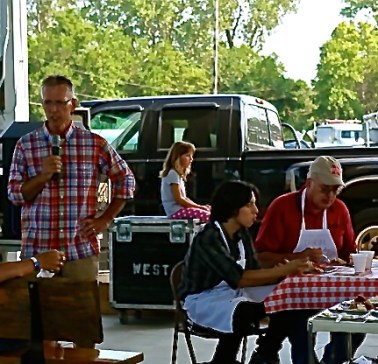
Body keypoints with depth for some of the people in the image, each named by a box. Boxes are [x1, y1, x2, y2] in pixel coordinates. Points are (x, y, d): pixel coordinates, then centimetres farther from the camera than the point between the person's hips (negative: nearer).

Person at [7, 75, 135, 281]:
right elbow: (14, 194, 3)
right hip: (36, 250, 1)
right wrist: (43, 175, -13)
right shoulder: (26, 145, 5)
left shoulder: (95, 144, 3)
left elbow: (125, 180, 12)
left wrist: (105, 220, 6)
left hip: (82, 250, 0)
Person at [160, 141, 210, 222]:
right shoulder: (173, 174, -11)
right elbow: (179, 200, -16)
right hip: (176, 211, -10)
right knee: (208, 216, -24)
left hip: (181, 209, 10)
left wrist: (200, 206, 8)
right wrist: (199, 206, -11)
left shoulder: (179, 174, 20)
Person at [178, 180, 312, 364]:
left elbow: (254, 273, -3)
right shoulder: (208, 238, -22)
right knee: (243, 312, -37)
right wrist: (283, 269, -30)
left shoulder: (242, 234, 3)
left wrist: (287, 271, -21)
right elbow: (239, 278, -30)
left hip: (234, 296, 7)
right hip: (203, 300, -7)